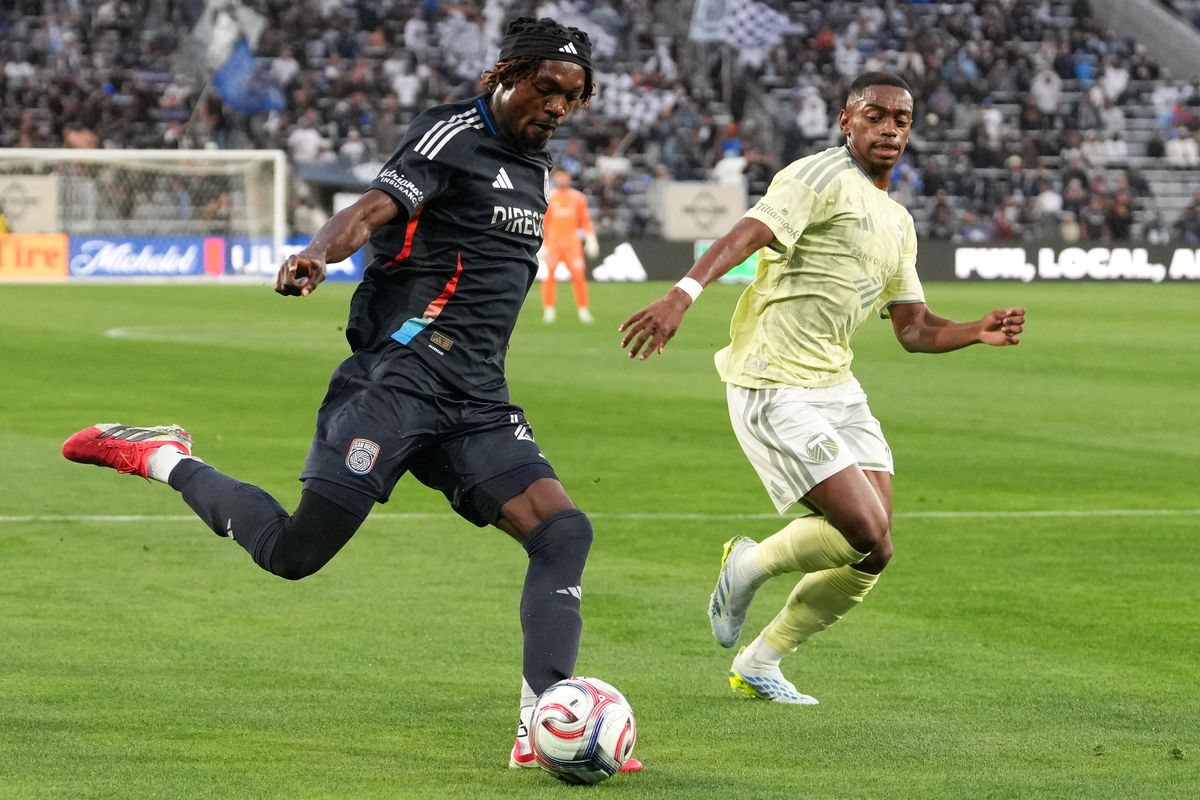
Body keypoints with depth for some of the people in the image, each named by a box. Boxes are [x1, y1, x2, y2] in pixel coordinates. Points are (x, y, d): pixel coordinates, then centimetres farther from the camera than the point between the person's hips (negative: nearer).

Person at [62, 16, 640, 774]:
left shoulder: (537, 168, 20)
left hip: (476, 402, 8)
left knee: (565, 531, -11)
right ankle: (163, 459, 11)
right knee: (294, 552, -13)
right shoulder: (455, 134, -5)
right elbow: (376, 208, -21)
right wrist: (318, 254, -41)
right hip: (400, 376, -7)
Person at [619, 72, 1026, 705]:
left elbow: (914, 330, 22)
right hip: (772, 386, -9)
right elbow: (750, 233, -24)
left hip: (836, 386, 9)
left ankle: (759, 664, 21)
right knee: (868, 535, -17)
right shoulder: (821, 177, -9)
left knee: (870, 556, 3)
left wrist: (979, 332, 2)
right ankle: (749, 566, 10)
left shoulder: (898, 224, 18)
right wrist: (683, 293, -40)